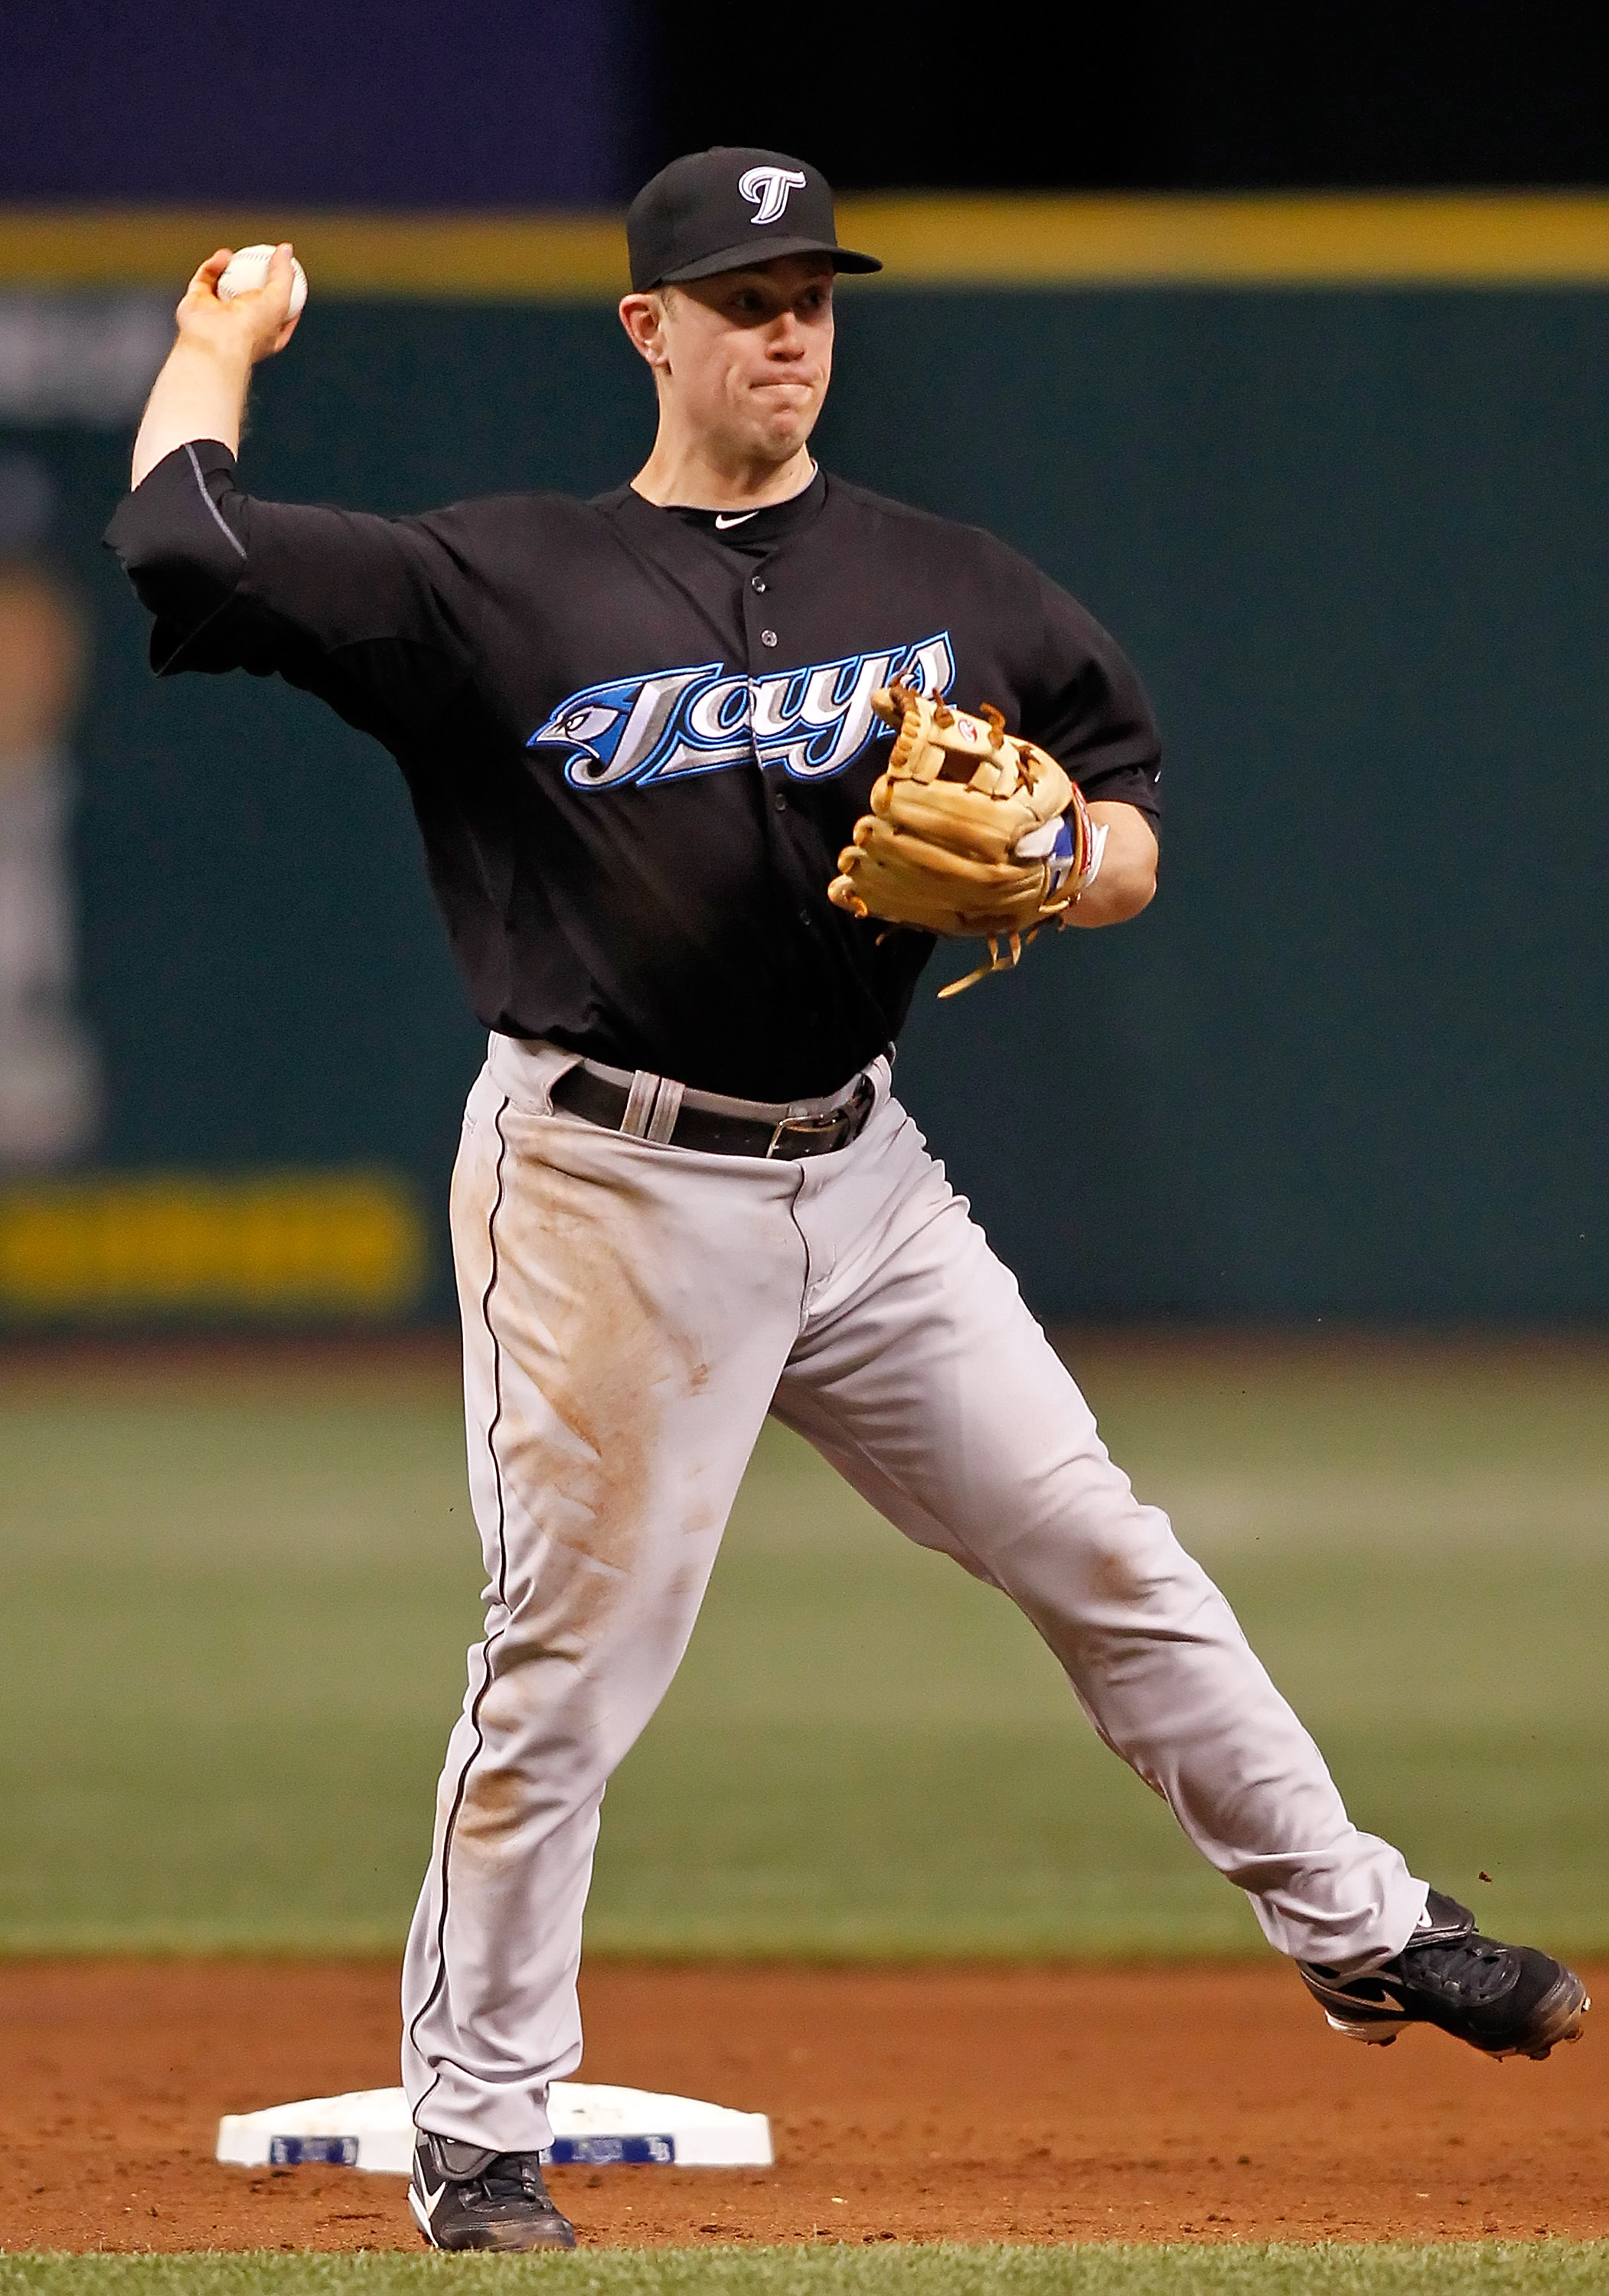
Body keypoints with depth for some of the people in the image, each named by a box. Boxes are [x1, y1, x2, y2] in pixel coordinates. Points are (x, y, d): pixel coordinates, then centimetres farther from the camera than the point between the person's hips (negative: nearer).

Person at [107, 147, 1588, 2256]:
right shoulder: (499, 586, -4)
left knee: (1100, 1553, 8)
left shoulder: (951, 589, 9)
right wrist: (221, 344, 7)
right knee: (569, 1665, -3)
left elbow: (1133, 835, 11)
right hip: (612, 1192, -4)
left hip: (858, 1179, 4)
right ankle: (474, 2136, 8)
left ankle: (1360, 1928, 20)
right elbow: (186, 555, -10)